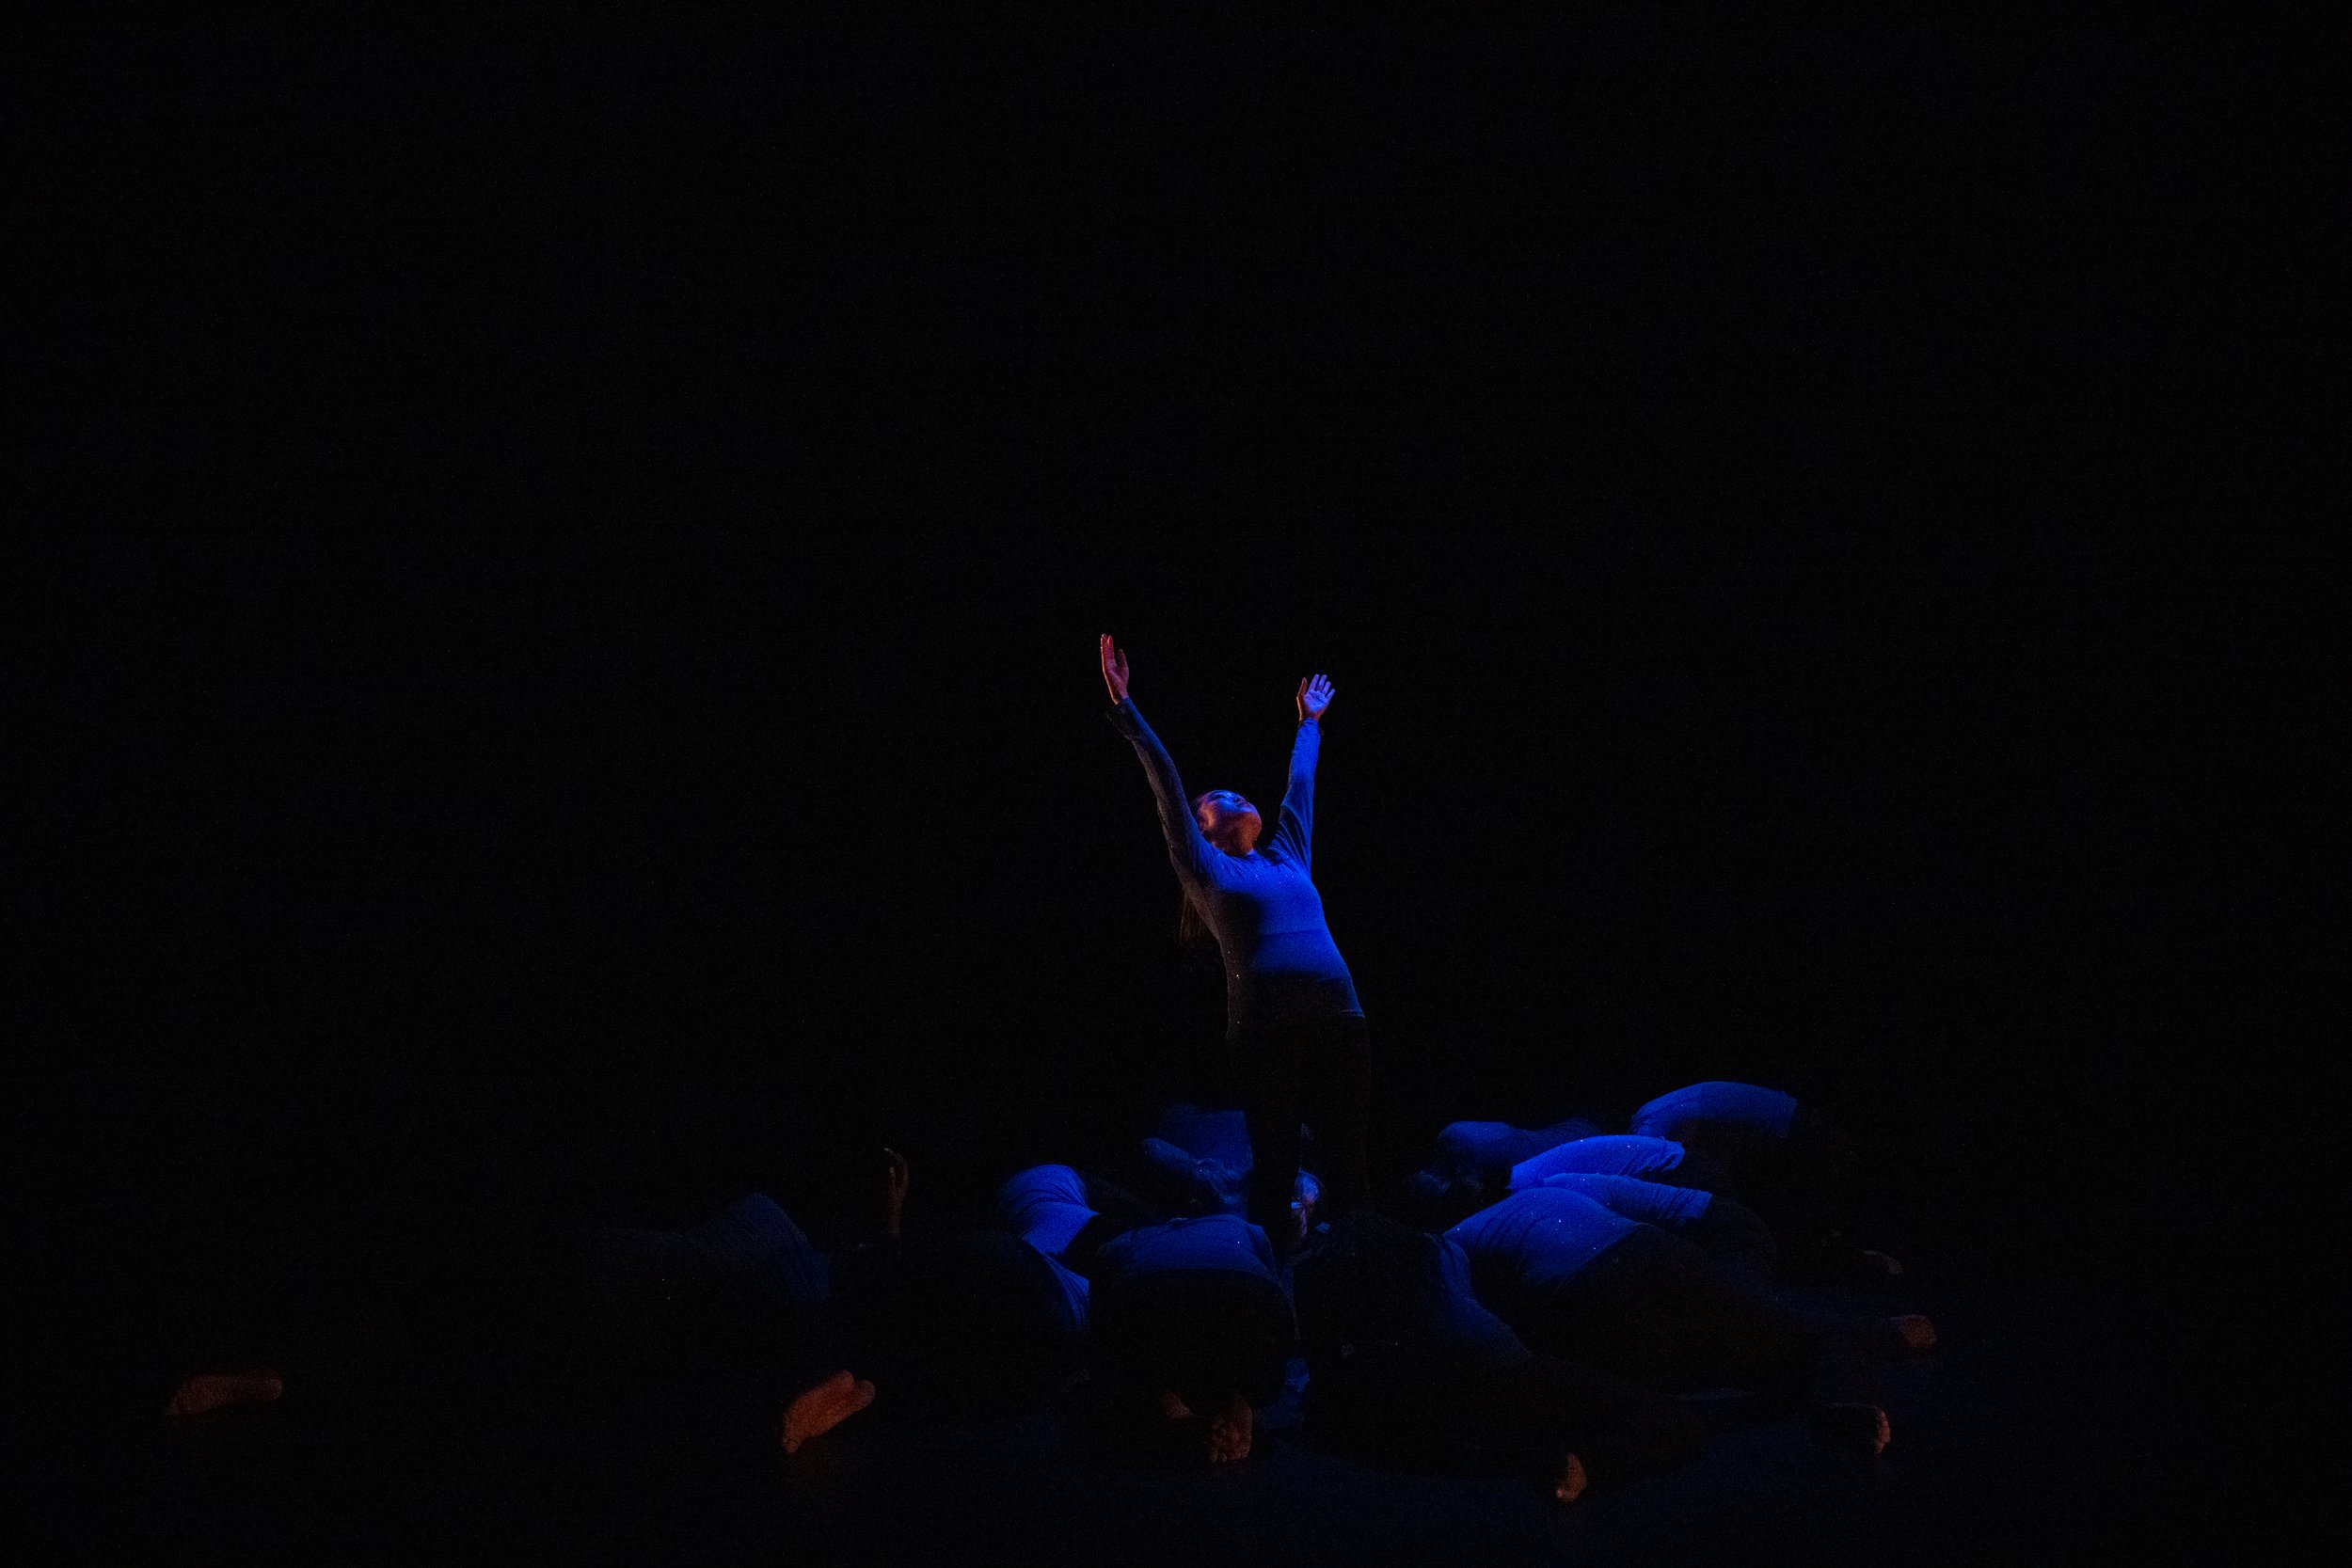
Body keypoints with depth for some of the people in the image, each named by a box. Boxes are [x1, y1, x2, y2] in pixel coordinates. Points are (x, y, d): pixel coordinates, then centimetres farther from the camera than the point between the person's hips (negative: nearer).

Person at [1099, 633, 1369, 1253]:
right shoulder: (1207, 870, 11)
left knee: (1348, 1162, 1)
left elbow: (1300, 785, 36)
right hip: (1266, 1030, -4)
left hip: (1339, 1019, 4)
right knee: (1275, 1167, -1)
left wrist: (1310, 721, 49)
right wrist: (1125, 708, 3)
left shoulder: (1287, 858, 24)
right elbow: (1168, 788, 7)